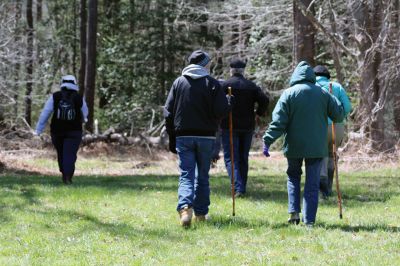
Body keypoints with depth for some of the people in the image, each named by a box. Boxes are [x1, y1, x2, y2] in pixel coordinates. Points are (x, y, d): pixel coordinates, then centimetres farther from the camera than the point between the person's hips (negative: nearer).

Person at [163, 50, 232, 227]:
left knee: (186, 175, -2)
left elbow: (168, 113, 3)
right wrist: (229, 102, 11)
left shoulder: (179, 82, 4)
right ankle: (201, 213, 14)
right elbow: (220, 111, -10)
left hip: (183, 137, 1)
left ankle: (185, 207, -25)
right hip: (206, 137, -1)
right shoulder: (212, 84, -3)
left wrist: (172, 138, 10)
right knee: (202, 176, 12)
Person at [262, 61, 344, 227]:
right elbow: (339, 115, 6)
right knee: (312, 183, 4)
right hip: (317, 147, 1)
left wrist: (268, 141, -11)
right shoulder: (323, 94, 1)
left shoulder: (289, 94, -5)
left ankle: (294, 212, 5)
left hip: (294, 145, -1)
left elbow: (278, 121, -11)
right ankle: (309, 220, -1)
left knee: (293, 176, 20)